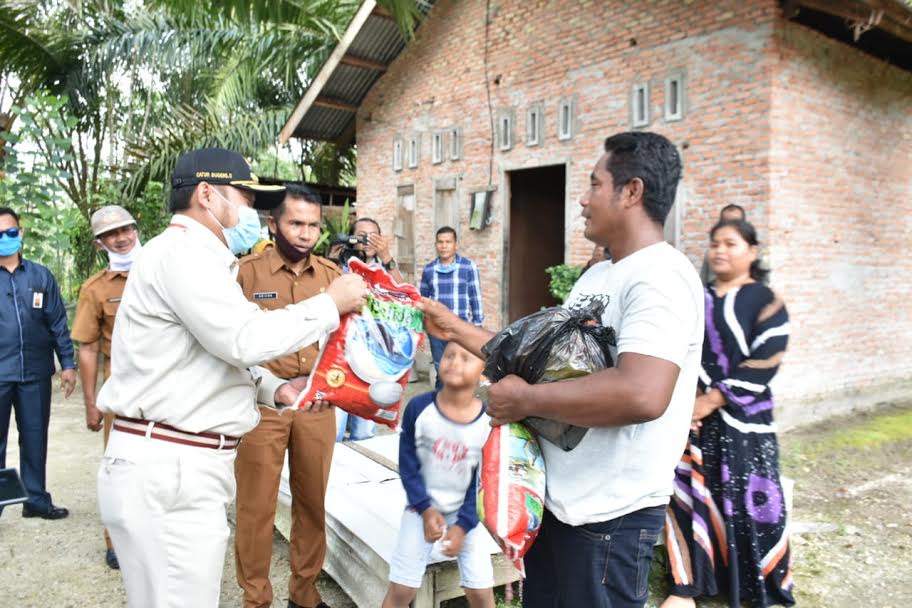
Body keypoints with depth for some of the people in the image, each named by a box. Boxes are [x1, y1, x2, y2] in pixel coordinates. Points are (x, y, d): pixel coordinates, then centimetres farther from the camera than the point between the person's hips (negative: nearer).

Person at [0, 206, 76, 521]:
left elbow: (58, 323, 5)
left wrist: (68, 364, 2)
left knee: (35, 438, 12)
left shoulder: (41, 275, 4)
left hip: (36, 373, 2)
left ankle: (36, 499, 25)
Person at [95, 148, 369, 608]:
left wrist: (276, 388, 6)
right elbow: (244, 337, -24)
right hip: (165, 470, -10)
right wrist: (331, 304, -13)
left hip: (185, 466, 10)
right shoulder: (182, 250, -15)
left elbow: (223, 349, 22)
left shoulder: (198, 257, 20)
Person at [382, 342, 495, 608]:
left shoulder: (489, 420, -18)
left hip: (467, 513, 0)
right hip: (422, 508, 0)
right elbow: (407, 464, -8)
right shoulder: (419, 407, -17)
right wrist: (426, 509, -13)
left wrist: (463, 525, -11)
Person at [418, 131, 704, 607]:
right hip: (555, 496, 9)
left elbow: (642, 395, -35)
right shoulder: (598, 275, 9)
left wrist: (523, 399, -24)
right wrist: (456, 330, 12)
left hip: (610, 514, -9)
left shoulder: (660, 277, -21)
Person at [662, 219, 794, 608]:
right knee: (689, 495, 3)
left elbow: (764, 363, -11)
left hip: (740, 420, -3)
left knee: (747, 501, 2)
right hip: (691, 414, 3)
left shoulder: (765, 301, -1)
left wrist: (712, 400, -15)